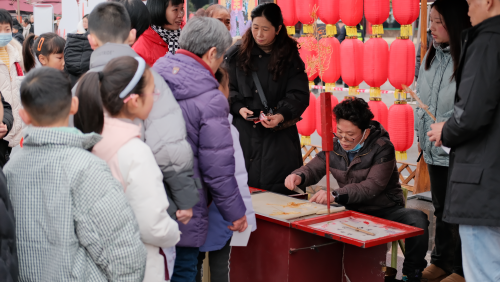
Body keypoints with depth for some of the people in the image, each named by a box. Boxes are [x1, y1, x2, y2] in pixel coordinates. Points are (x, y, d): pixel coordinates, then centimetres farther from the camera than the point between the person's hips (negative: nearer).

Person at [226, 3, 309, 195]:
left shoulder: (290, 58, 4)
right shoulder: (236, 54, 7)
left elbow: (299, 95, -4)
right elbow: (227, 89, 7)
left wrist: (281, 115, -21)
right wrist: (238, 108, -12)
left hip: (279, 135, -1)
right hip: (243, 132, 1)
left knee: (278, 190, -5)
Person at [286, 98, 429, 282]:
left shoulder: (382, 148, -16)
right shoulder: (334, 146, 0)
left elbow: (372, 186, -27)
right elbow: (314, 168, 6)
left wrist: (336, 195, -39)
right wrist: (299, 176, -20)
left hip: (386, 210, -4)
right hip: (353, 211, 4)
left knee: (417, 220, -32)